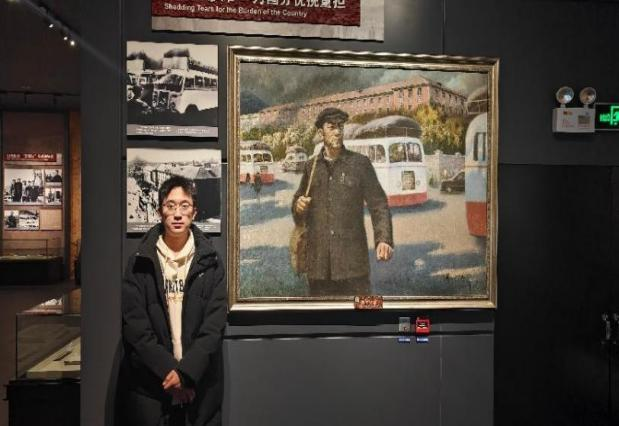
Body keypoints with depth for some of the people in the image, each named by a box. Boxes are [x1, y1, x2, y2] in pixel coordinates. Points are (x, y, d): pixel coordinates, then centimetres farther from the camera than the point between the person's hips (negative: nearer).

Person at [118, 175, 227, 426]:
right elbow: (134, 325, -5)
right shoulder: (140, 263, 0)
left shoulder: (210, 262, 1)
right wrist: (168, 369, -13)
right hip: (149, 383, 0)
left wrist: (187, 372, -14)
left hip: (200, 383, 1)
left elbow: (214, 324, -5)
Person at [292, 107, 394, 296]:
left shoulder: (360, 163, 3)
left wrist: (383, 239, -15)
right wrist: (299, 207, -4)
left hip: (352, 259, -3)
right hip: (318, 259, 3)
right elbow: (298, 200, 21)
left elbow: (378, 204, -1)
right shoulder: (311, 166, 10)